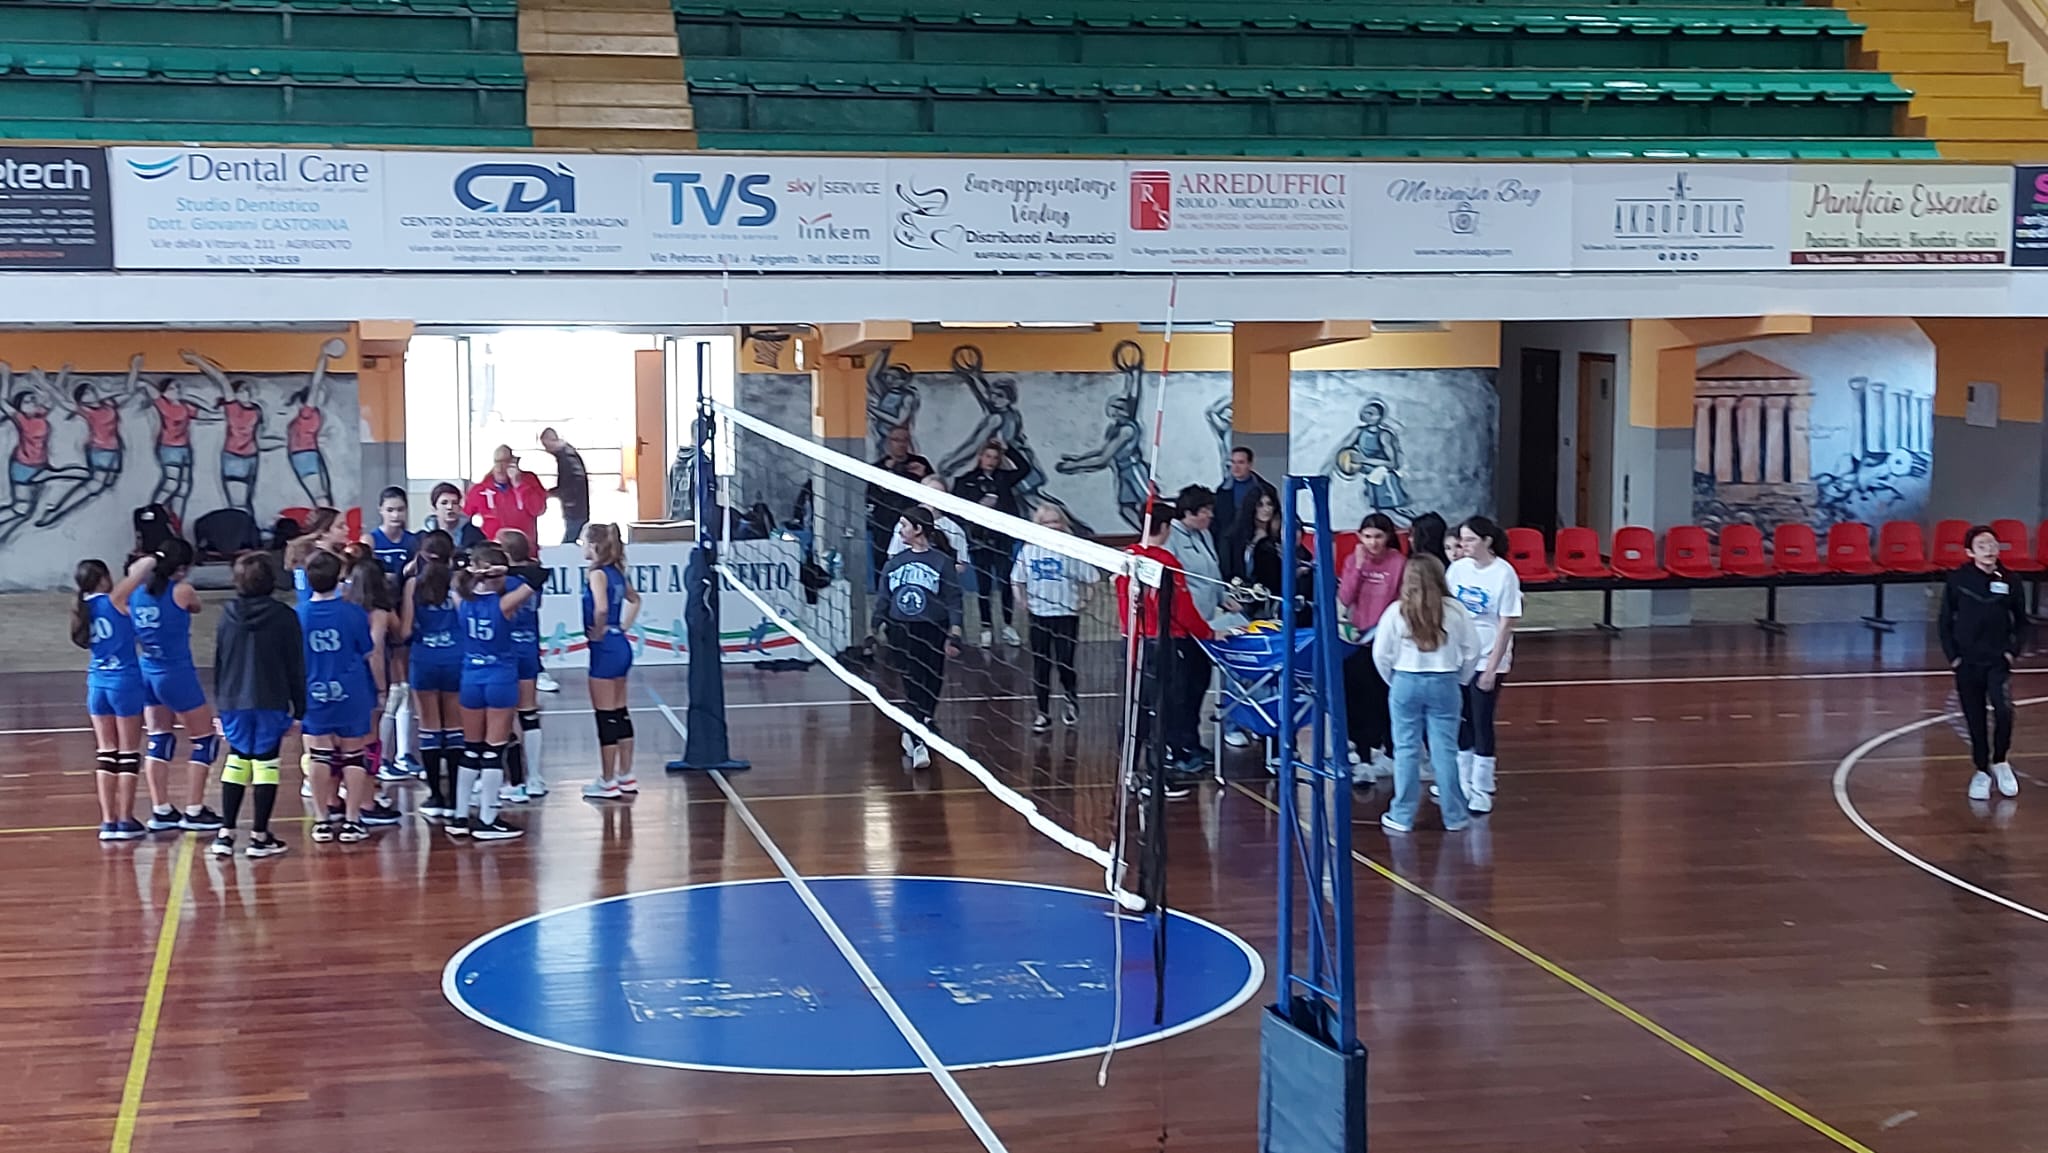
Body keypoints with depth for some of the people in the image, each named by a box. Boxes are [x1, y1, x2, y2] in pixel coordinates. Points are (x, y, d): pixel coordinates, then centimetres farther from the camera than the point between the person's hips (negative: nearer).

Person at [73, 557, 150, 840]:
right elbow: (141, 569, -11)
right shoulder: (114, 600, -10)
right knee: (129, 754, 3)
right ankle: (126, 820, 4)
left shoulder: (82, 608, 6)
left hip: (97, 684, 5)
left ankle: (108, 821, 7)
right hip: (125, 681, -5)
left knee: (107, 754, 9)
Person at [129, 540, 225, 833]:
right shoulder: (181, 591, -14)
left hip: (147, 674, 6)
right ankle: (193, 812, 6)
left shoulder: (137, 592, 0)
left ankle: (160, 811, 13)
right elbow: (196, 608, 7)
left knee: (159, 740, 14)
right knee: (204, 740, 6)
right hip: (177, 674, -6)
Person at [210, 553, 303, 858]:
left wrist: (221, 702, 17)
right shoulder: (284, 617, -6)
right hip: (271, 704, -3)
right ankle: (260, 836, 1)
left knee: (236, 763, 12)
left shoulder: (228, 615, 2)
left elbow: (218, 663, 8)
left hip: (234, 703, 3)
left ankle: (225, 833, 9)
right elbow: (295, 666, -3)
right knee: (266, 765, 1)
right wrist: (298, 708, 3)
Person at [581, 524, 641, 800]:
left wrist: (597, 632, -16)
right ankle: (626, 777, 21)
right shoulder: (616, 572, 10)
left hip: (605, 649, -9)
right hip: (620, 646, 9)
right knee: (620, 713, 15)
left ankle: (607, 783, 5)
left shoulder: (597, 574, -15)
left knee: (606, 717, -1)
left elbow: (601, 608, -31)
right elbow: (634, 600, 26)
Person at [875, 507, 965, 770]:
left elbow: (953, 602, -4)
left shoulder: (942, 563, -3)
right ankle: (918, 745, -6)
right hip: (901, 632, 2)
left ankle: (912, 733, 25)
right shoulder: (894, 563, 8)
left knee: (930, 689, 5)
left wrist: (954, 635, -10)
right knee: (913, 688, -5)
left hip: (932, 634, -2)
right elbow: (883, 600, 13)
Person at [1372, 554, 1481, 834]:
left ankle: (1402, 816, 11)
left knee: (1406, 750, 6)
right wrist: (1458, 680, 15)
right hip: (1444, 684, 1)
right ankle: (1454, 816, 12)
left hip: (1405, 684, -1)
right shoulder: (1454, 610, -4)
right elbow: (1472, 651, 1)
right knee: (1445, 750, 6)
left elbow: (1381, 654, -3)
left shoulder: (1396, 611, -7)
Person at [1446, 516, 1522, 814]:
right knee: (1460, 723, 8)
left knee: (1481, 724, 0)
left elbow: (1506, 624, -12)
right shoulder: (1458, 569, 1)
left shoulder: (1504, 574, -12)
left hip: (1487, 661, -4)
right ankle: (1463, 786, 20)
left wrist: (1492, 668, -14)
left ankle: (1481, 792, 11)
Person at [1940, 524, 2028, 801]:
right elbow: (1944, 622, 3)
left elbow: (2021, 622, 9)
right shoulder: (1957, 581, -4)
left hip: (1998, 661, 0)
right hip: (1967, 663, 0)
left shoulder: (2008, 581, -1)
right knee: (1975, 721, 6)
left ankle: (2000, 761, 3)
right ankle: (1982, 770, 23)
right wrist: (1952, 656, -4)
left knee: (2003, 711, -19)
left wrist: (2013, 651, -2)